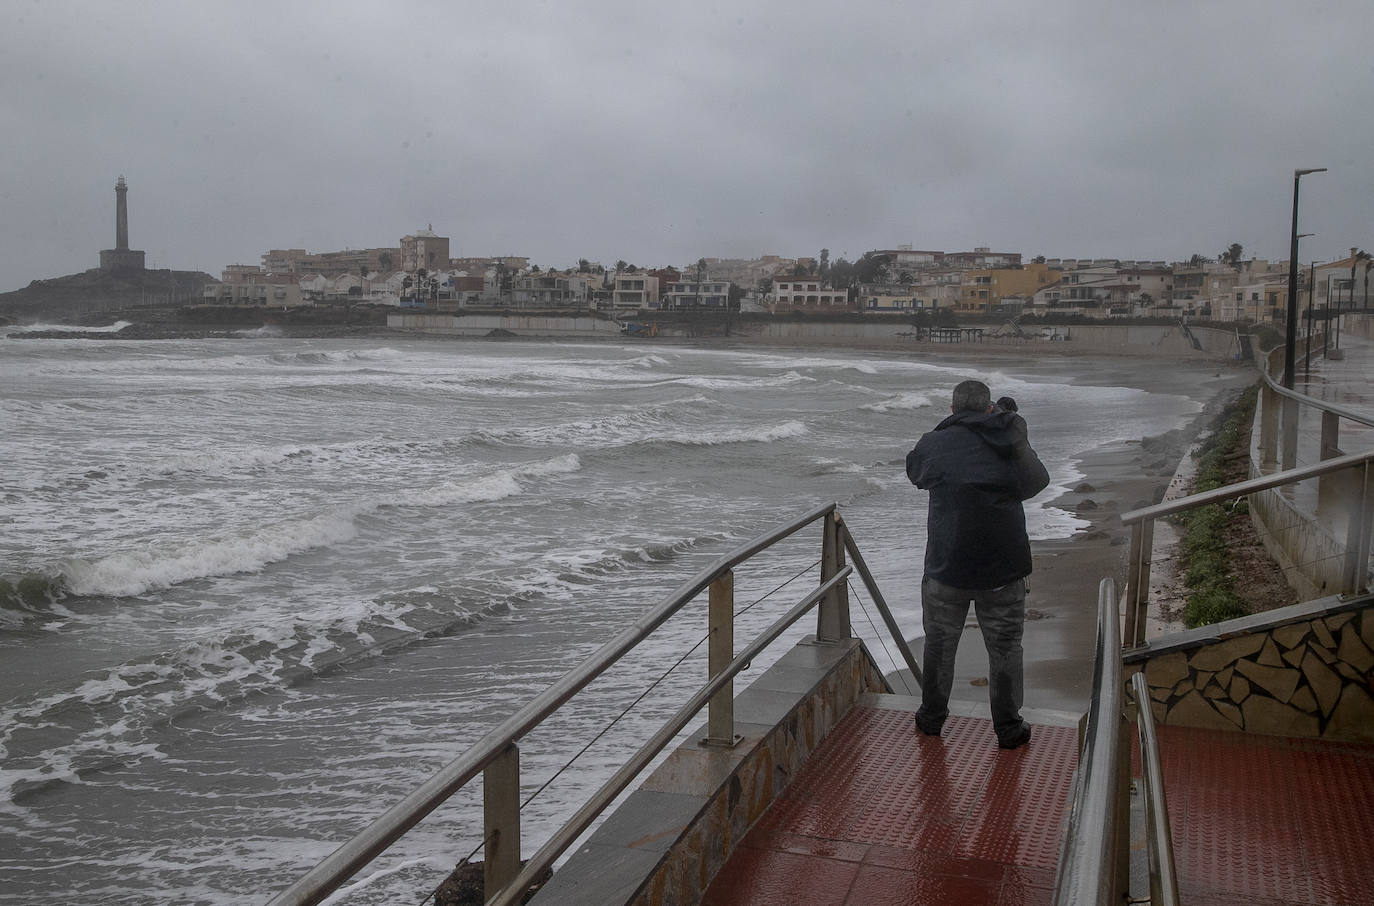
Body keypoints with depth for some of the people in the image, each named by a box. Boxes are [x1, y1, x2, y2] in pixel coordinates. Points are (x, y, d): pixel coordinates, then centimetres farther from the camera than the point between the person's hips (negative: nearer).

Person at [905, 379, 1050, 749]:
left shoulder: (934, 444, -6)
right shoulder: (1011, 442, -4)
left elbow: (914, 472, 15)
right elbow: (1037, 483, 14)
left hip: (946, 566, 0)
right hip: (1004, 566, 0)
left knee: (939, 643, 16)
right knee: (1005, 648, 13)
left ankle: (931, 717, 29)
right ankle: (1008, 728, 21)